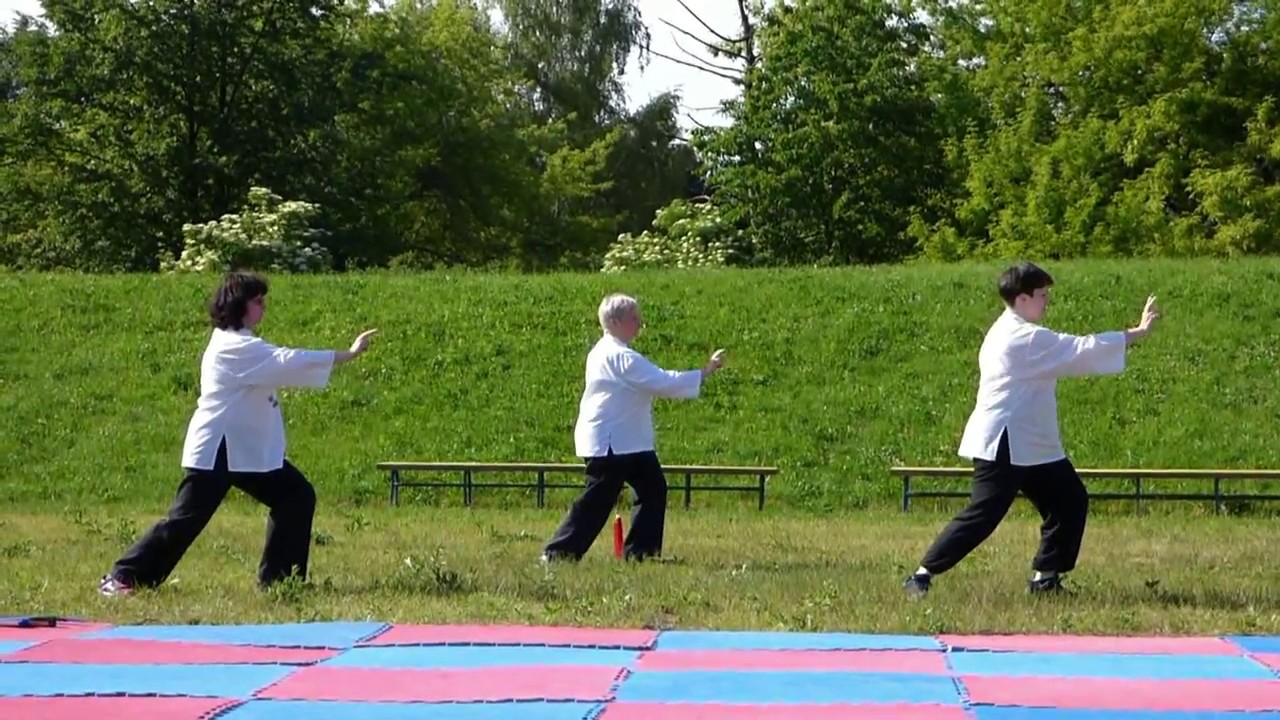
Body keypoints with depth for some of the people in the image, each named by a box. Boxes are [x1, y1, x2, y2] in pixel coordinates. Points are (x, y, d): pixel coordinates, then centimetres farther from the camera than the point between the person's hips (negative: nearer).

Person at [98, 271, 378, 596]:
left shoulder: (238, 343, 15)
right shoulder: (233, 347, -19)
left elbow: (279, 368, 12)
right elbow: (289, 362, -25)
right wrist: (349, 354, -24)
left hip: (249, 449, 10)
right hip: (216, 450, -10)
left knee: (297, 497, 6)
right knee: (186, 519, -8)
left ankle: (277, 577, 12)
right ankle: (123, 577, 1)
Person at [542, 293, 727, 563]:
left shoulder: (603, 352, 14)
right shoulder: (621, 357, -19)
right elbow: (662, 382, -24)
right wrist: (705, 372, -20)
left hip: (627, 440, 11)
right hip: (609, 441, -11)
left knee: (653, 488, 10)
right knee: (597, 500, -6)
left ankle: (640, 551, 14)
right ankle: (558, 552, 0)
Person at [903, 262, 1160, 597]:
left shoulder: (1009, 332, 15)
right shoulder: (1024, 338, -17)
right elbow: (1082, 350, -16)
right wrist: (1137, 332, -10)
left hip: (1031, 443, 11)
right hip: (1004, 443, -11)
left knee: (1070, 501, 11)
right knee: (983, 516, -12)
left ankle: (1045, 577, 16)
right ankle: (923, 575, -7)